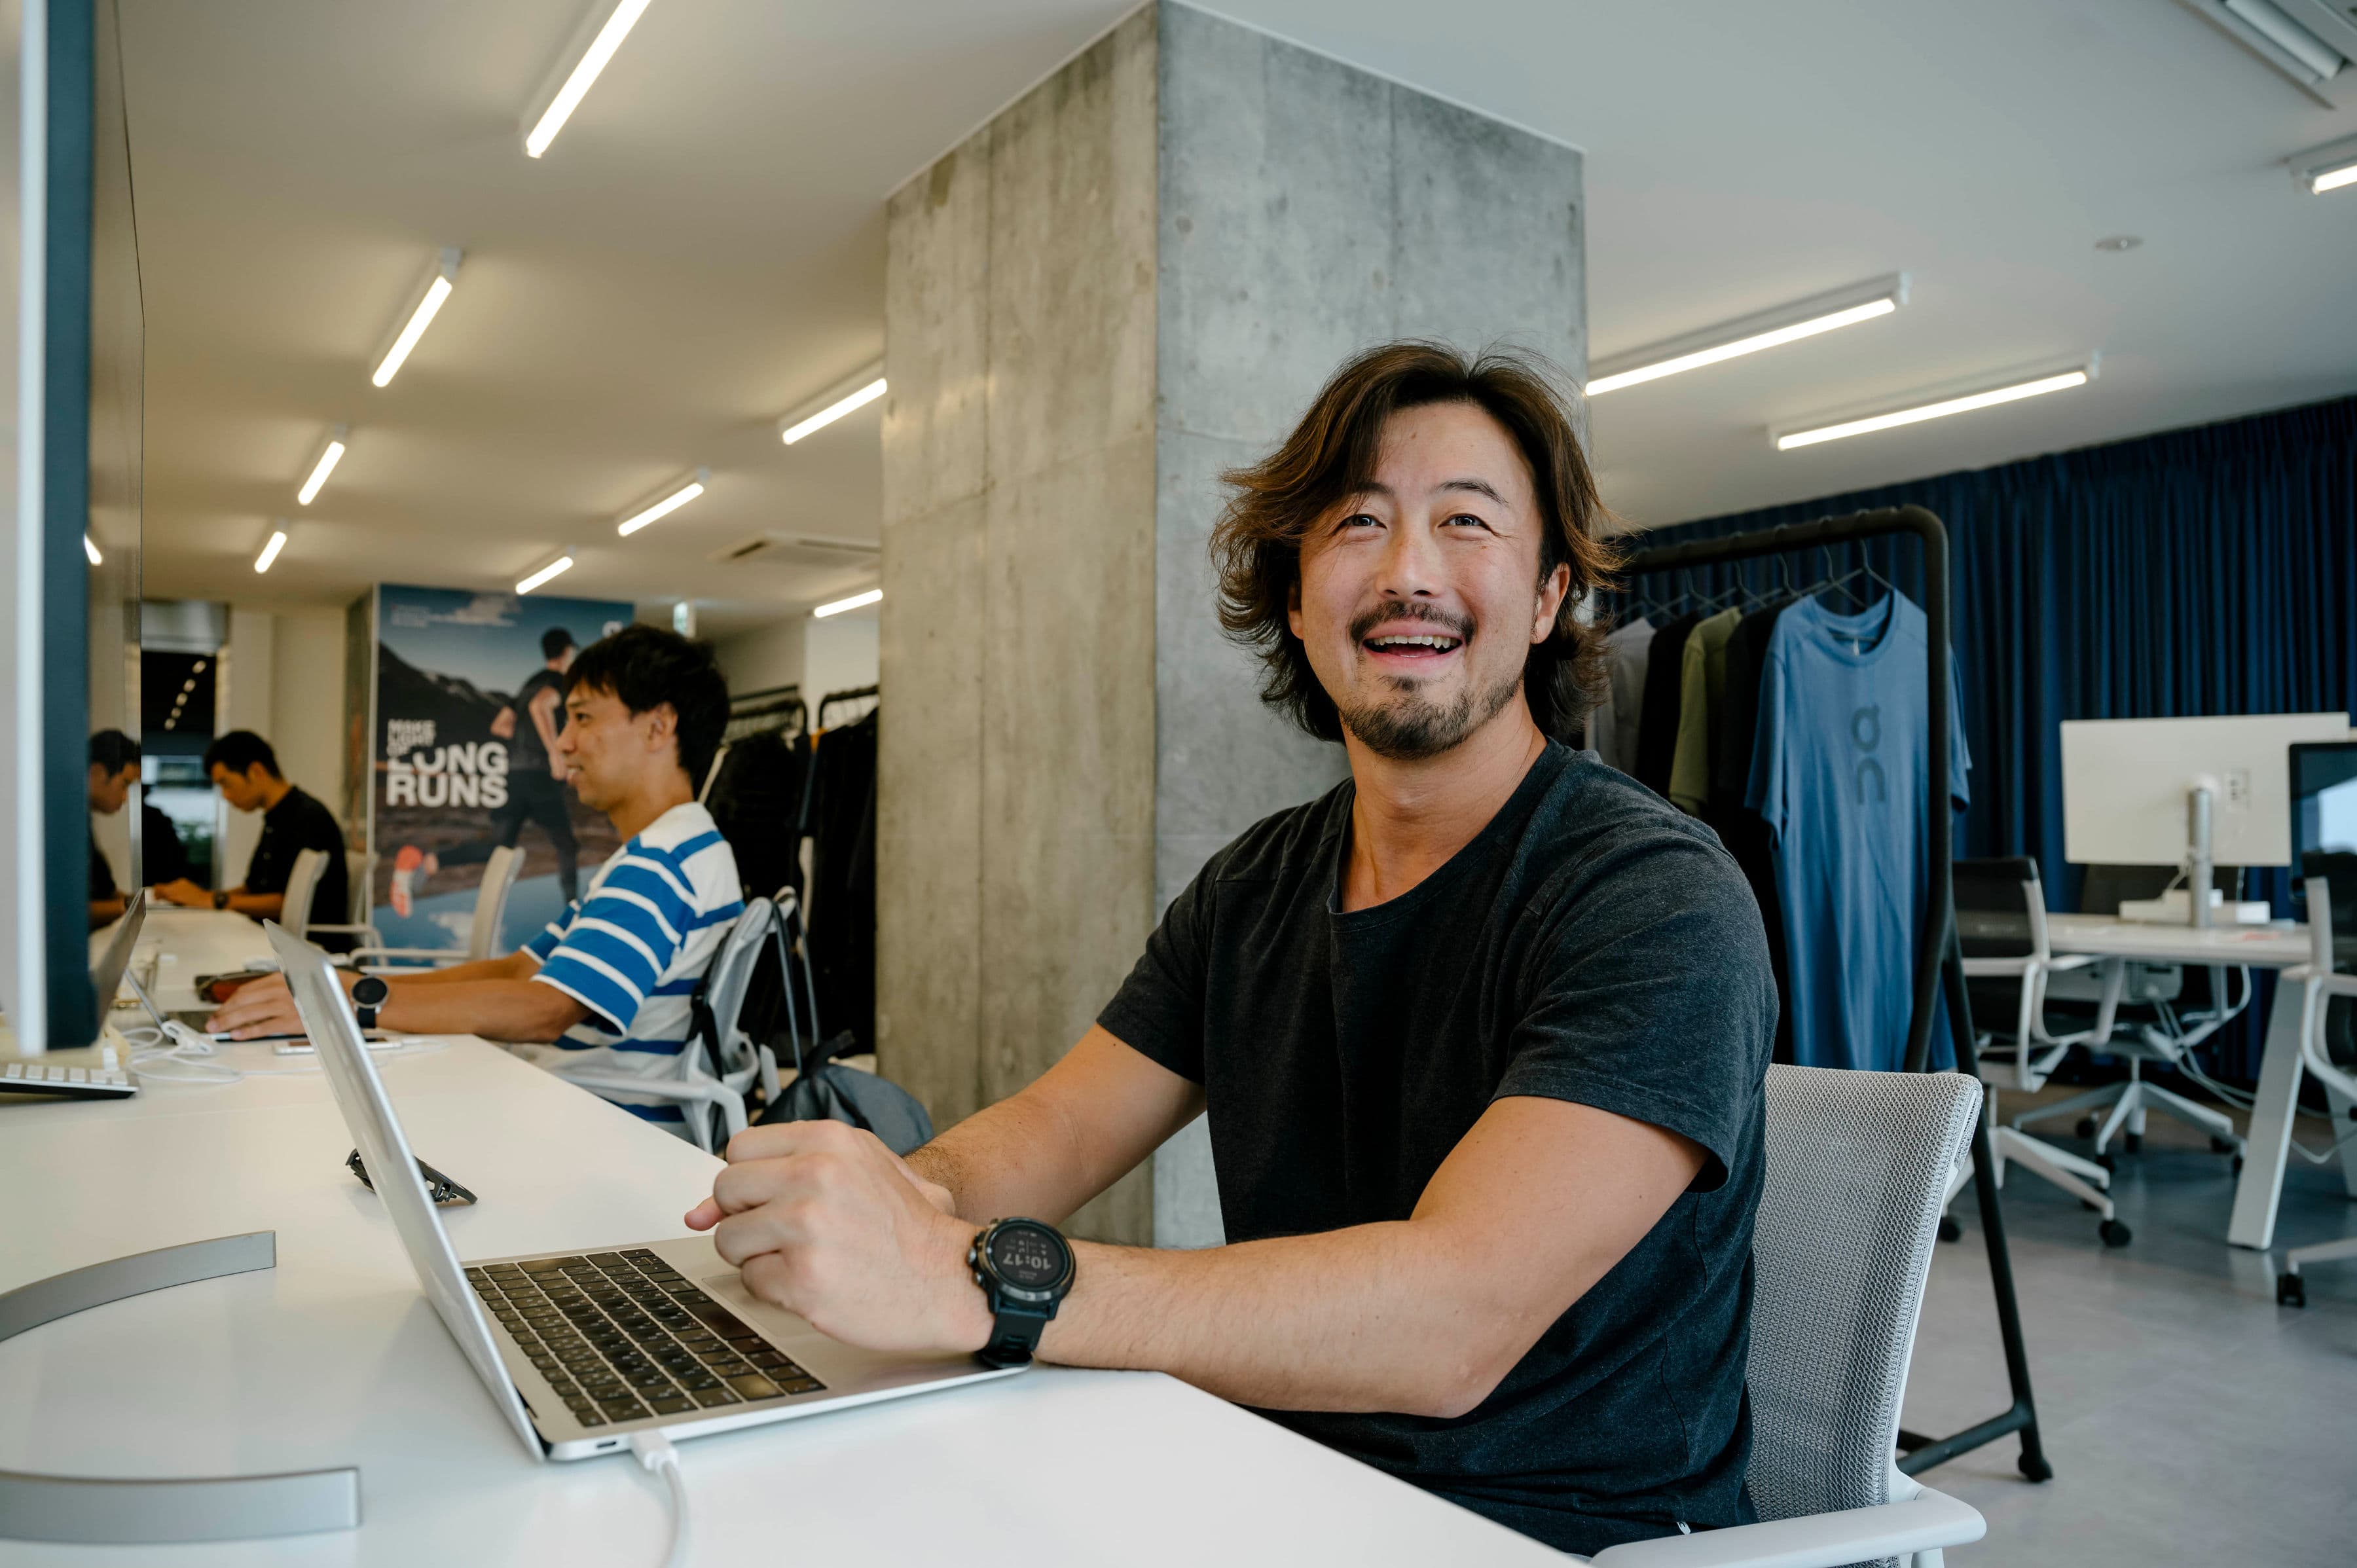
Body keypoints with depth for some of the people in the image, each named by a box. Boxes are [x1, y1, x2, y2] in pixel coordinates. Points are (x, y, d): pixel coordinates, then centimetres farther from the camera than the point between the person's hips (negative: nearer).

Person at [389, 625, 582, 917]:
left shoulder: (530, 683, 21)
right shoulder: (560, 681, -5)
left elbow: (499, 726, 25)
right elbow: (539, 706, -27)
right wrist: (554, 753, -25)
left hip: (515, 773, 7)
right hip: (541, 775, -7)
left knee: (499, 846, 5)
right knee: (566, 846, 2)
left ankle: (428, 862, -14)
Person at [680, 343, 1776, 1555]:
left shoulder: (1657, 898, -18)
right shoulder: (1254, 887, 4)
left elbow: (1449, 1319, -29)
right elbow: (1053, 1132, 2)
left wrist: (963, 1279, -36)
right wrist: (910, 1193, -21)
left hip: (1558, 1530, -5)